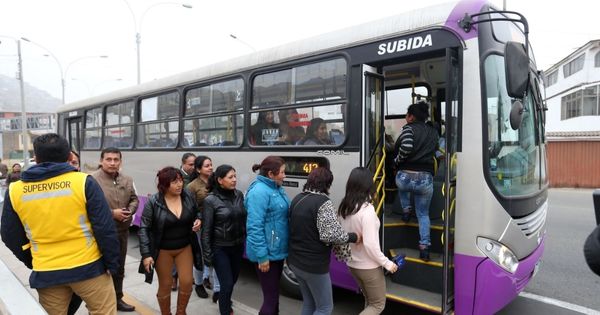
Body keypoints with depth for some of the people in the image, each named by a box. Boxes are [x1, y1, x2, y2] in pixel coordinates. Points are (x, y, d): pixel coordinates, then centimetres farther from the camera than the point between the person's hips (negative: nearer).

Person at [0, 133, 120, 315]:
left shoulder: (15, 191, -1)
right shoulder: (84, 182, -12)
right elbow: (105, 229, -12)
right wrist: (112, 263, -2)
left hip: (45, 273, 3)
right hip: (88, 266, -3)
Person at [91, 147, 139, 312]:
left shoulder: (127, 180, 5)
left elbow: (134, 199, 13)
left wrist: (130, 210, -8)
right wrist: (112, 213, -21)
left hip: (122, 231, 7)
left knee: (119, 268, 20)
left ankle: (117, 299, 38)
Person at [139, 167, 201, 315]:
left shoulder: (188, 196, -7)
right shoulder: (153, 202, -17)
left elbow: (197, 212, 11)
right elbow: (144, 229, -12)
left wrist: (198, 220, -12)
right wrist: (146, 254, -17)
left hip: (185, 247, 3)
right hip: (163, 250, -2)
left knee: (187, 282, 3)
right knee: (165, 285, 11)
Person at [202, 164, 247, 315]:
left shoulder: (239, 195, -1)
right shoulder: (211, 200, -14)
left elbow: (244, 219, 6)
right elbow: (206, 230, -12)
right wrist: (208, 254, -12)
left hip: (238, 246, 5)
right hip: (220, 248, -5)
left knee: (233, 280, 19)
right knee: (227, 283, -1)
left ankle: (225, 302, 48)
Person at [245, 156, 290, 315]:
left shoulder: (276, 188, 8)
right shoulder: (259, 192, -21)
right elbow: (254, 227, -24)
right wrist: (262, 256, -23)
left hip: (277, 250, 9)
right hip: (267, 253, -9)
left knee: (274, 291, 23)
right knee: (271, 296, 2)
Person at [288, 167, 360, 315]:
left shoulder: (297, 199, 6)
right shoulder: (323, 202, -20)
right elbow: (331, 235, -23)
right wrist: (353, 237, -9)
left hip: (295, 261, 8)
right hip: (314, 265, -8)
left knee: (308, 303, 23)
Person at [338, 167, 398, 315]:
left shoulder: (344, 207, -3)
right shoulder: (367, 210, -25)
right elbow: (370, 244, -25)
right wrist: (387, 263, -14)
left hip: (352, 264, 7)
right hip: (369, 267, -7)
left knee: (369, 301, 26)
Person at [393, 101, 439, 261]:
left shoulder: (409, 128, -1)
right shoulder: (433, 132, 15)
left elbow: (406, 147, -18)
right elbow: (433, 151, 15)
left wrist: (397, 161, -4)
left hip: (406, 176, -3)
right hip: (426, 179, 3)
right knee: (423, 213, 20)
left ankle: (406, 210, 30)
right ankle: (424, 247, 11)